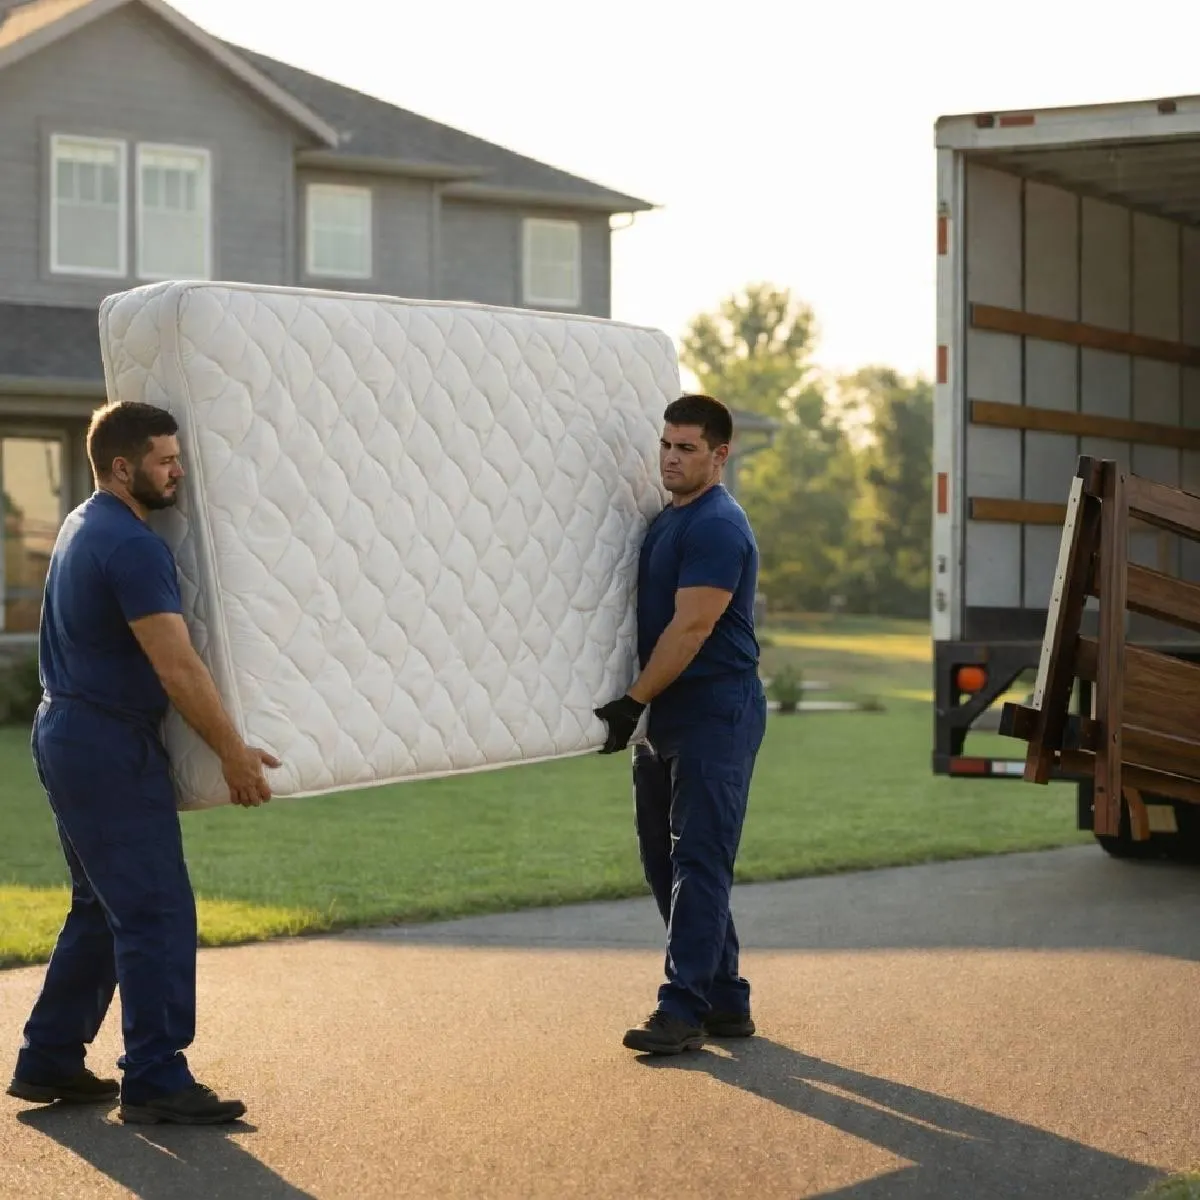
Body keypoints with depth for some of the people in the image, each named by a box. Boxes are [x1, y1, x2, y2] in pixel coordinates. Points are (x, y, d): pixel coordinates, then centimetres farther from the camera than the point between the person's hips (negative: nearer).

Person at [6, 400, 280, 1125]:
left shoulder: (83, 526, 14)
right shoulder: (132, 546, -19)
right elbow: (178, 668, -22)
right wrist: (235, 753, -15)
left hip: (67, 737, 10)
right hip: (111, 747, -10)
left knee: (102, 909, 17)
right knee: (159, 914, -6)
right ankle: (155, 1083, -4)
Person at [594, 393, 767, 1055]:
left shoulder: (717, 527, -15)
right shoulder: (666, 520, 15)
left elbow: (691, 627, -20)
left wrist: (634, 701, -19)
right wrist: (638, 705, 16)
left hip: (716, 713, -10)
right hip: (668, 718, 10)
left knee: (698, 863, -9)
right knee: (666, 859, 12)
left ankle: (684, 1010, -8)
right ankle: (726, 1001, 18)